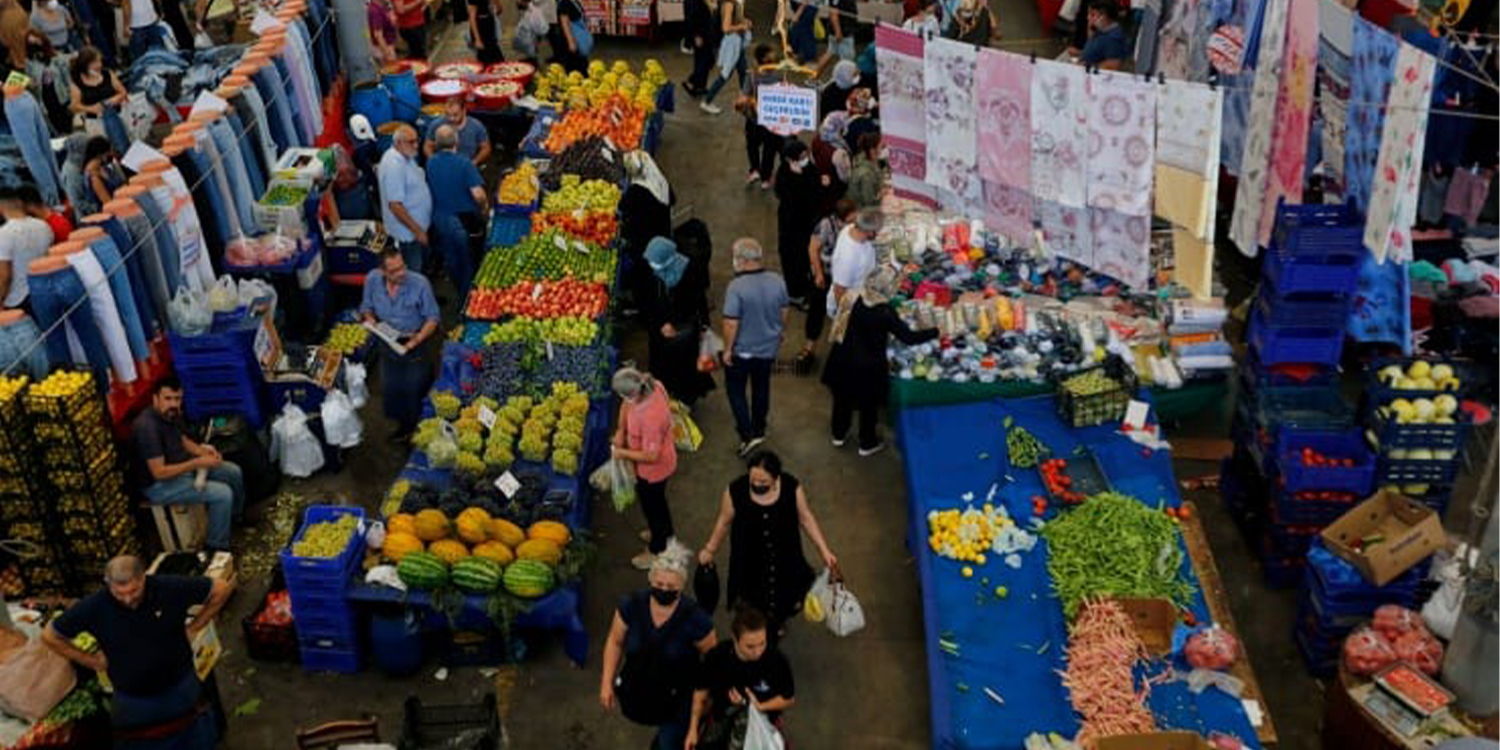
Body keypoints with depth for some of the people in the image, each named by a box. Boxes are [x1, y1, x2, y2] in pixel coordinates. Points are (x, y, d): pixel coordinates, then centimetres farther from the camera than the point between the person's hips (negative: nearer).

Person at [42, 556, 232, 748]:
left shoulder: (170, 589, -21)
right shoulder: (94, 608, -18)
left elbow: (221, 588, -9)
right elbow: (50, 636, -4)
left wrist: (194, 627, -7)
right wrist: (92, 661, -4)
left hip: (180, 688, 0)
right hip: (132, 701, 0)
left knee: (193, 742, 16)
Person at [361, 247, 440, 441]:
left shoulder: (420, 283, -22)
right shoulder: (372, 280, -9)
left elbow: (432, 318, -14)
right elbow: (366, 308, 9)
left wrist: (417, 340, -26)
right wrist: (369, 319, -14)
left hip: (415, 344, -4)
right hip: (388, 344, 4)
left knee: (415, 387, 1)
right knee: (389, 388, 14)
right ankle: (404, 425, 37)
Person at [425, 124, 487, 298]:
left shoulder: (430, 163, -9)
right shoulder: (465, 164, -23)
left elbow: (428, 190, 0)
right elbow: (478, 195, -27)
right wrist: (484, 208, -7)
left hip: (440, 220, 4)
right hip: (465, 221, -4)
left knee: (451, 260, 21)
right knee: (468, 262, 14)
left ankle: (459, 294, 37)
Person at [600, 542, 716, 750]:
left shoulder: (695, 618, -27)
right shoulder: (632, 605, -19)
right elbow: (615, 642, -3)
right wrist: (607, 682, -3)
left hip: (678, 698, -3)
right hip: (638, 692, 3)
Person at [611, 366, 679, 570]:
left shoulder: (650, 418, -43)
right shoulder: (651, 385, -19)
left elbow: (651, 456, -33)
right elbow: (627, 404, 1)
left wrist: (622, 453, -20)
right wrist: (621, 430, -7)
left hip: (653, 469, -8)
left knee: (651, 505, 18)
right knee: (657, 499, 32)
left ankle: (657, 550, 43)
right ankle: (666, 532, 59)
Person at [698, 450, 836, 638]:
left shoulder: (792, 488, -23)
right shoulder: (735, 491, -25)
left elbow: (806, 518, -7)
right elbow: (724, 521, -6)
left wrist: (824, 551, -7)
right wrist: (710, 549, 5)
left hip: (785, 563, 1)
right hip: (749, 565, -1)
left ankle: (777, 625, 61)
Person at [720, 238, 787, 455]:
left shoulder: (737, 287, -26)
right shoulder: (777, 281, -9)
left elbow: (731, 323, -23)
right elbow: (783, 313, 4)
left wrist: (727, 349, -9)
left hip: (742, 350, -5)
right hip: (769, 348, 5)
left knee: (735, 390, 12)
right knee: (761, 388, 22)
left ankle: (748, 435, 4)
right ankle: (759, 429, 36)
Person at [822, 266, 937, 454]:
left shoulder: (853, 299, -13)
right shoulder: (884, 313, -28)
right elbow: (908, 337, -25)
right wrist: (937, 332, -14)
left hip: (842, 361, 5)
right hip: (868, 368, -5)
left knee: (842, 398, 26)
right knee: (868, 406, 19)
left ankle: (839, 435, 46)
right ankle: (867, 444, 37)